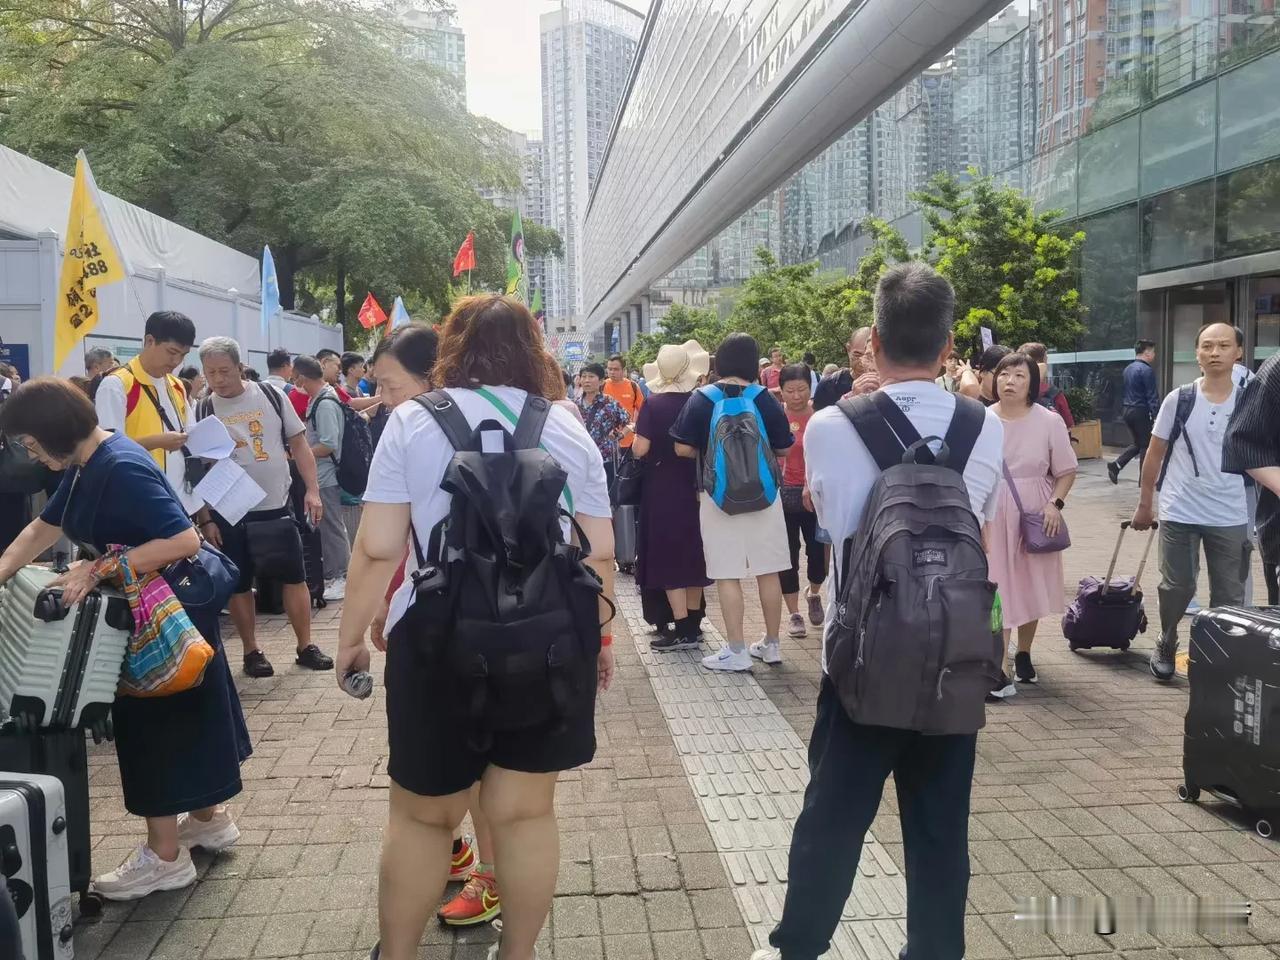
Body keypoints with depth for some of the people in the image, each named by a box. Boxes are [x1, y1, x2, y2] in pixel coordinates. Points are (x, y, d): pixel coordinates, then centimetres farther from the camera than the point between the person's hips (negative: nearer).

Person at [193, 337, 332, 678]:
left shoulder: (272, 396, 0)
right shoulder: (202, 412, -2)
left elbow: (298, 444, 4)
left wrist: (312, 490, -4)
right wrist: (205, 519, -5)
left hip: (276, 507, 1)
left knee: (294, 577, 5)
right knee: (239, 584, 6)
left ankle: (306, 646, 16)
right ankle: (252, 651, 20)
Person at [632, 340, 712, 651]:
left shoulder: (653, 404, -12)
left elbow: (640, 449, -16)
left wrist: (637, 434, 4)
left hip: (663, 488, -4)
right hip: (695, 486, 4)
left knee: (668, 554, 0)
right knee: (693, 551, 14)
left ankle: (682, 629, -3)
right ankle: (693, 624, 20)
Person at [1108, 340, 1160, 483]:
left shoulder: (1128, 369, 11)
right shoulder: (1147, 370, -15)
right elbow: (1152, 395, -18)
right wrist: (1156, 414, -17)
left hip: (1127, 411, 8)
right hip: (1141, 412, -8)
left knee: (1137, 443, 18)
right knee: (1145, 445, 3)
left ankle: (1115, 465, 4)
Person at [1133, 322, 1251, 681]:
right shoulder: (1178, 400, -3)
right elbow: (1155, 453, 4)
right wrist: (1144, 503, 6)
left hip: (1230, 517, 1)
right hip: (1179, 513, -1)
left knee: (1229, 595, 7)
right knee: (1177, 587, 6)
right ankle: (1166, 648, 28)